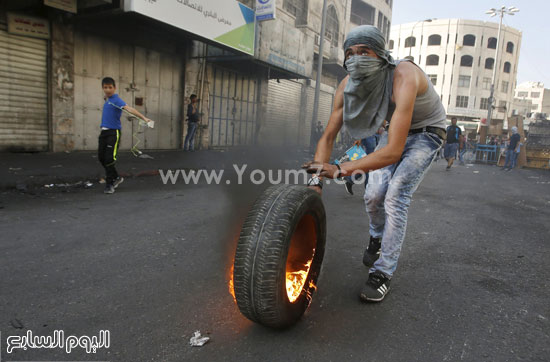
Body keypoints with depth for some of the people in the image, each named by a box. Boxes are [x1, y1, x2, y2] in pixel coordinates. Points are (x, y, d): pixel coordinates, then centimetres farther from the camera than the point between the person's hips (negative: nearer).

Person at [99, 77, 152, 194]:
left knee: (110, 159, -9)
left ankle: (109, 184, 4)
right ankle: (116, 178, 27)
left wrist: (144, 117, -37)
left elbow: (129, 108, -27)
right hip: (104, 132, 8)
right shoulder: (106, 101, 13)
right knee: (101, 157, 10)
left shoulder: (116, 100, -12)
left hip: (113, 132, -8)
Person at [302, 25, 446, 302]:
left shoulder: (403, 77, -39)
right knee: (373, 195, 0)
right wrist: (316, 179, -26)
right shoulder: (348, 85, -19)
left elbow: (394, 151, -46)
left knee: (395, 197, -17)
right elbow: (328, 137, -14)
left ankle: (382, 274, -3)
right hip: (396, 129, 6)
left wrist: (341, 170, -49)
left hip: (426, 133, -5)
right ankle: (377, 240, 34)